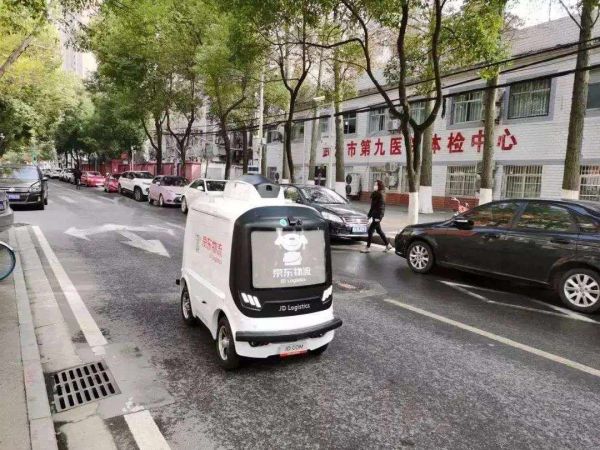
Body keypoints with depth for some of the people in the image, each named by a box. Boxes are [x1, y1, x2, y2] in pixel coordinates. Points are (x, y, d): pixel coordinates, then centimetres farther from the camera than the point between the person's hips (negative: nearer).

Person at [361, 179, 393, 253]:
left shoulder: (381, 194, -14)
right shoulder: (375, 194, 13)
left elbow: (381, 206, -19)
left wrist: (378, 217, -22)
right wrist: (369, 215, 19)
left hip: (377, 215, -10)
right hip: (374, 215, 10)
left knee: (370, 230, -7)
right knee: (378, 230, 15)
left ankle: (368, 247, -1)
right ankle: (388, 245, 25)